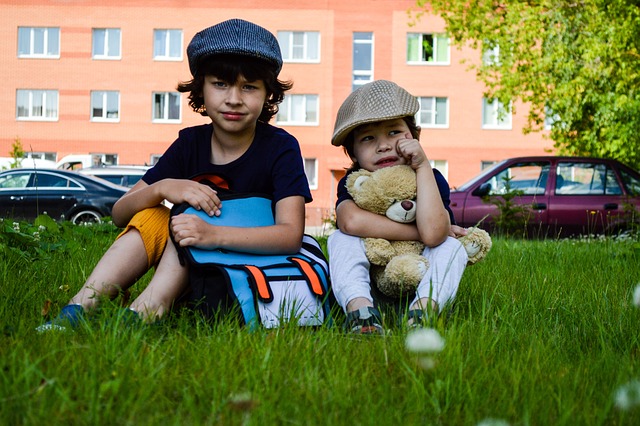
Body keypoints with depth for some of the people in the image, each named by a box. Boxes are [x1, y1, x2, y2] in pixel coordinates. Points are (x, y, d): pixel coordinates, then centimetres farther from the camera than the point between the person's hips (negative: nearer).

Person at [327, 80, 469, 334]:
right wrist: (419, 233, -30)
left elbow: (433, 233, -31)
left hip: (416, 287, 0)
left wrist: (422, 166, -27)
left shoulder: (432, 180, -8)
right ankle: (359, 310, -45)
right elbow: (351, 222, -35)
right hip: (367, 290, 0)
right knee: (341, 239, -20)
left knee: (452, 246, -21)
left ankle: (422, 310, -46)